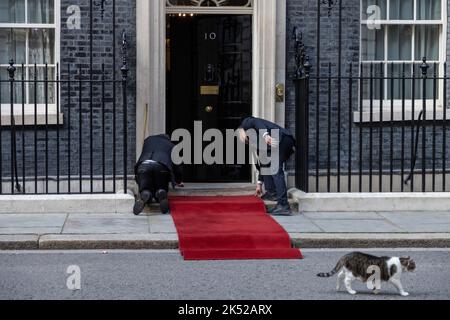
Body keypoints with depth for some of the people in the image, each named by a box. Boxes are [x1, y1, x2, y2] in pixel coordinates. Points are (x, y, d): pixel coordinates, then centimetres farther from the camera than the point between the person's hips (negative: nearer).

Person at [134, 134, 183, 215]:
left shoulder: (148, 140, 38)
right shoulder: (171, 146, 31)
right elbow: (178, 165, 29)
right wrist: (178, 182, 45)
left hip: (143, 165, 1)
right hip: (161, 166, -1)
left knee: (145, 190, 13)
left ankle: (144, 195, -25)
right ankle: (161, 193, -19)